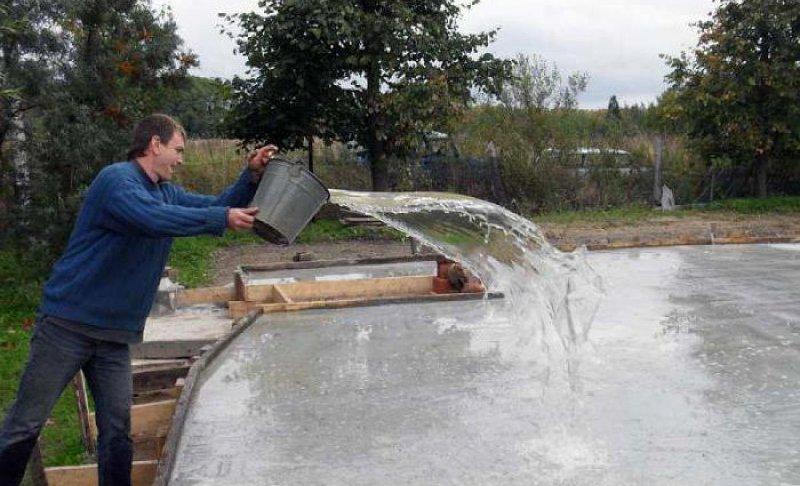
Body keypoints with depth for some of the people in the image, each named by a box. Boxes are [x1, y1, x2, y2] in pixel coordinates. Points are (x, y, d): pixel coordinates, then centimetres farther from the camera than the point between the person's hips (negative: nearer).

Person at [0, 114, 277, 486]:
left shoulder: (167, 193, 13)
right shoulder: (116, 179, -13)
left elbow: (218, 205, 15)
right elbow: (153, 218, -31)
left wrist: (252, 175, -1)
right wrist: (223, 218, -27)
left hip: (116, 333, 7)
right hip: (68, 324, -7)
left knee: (117, 431, 8)